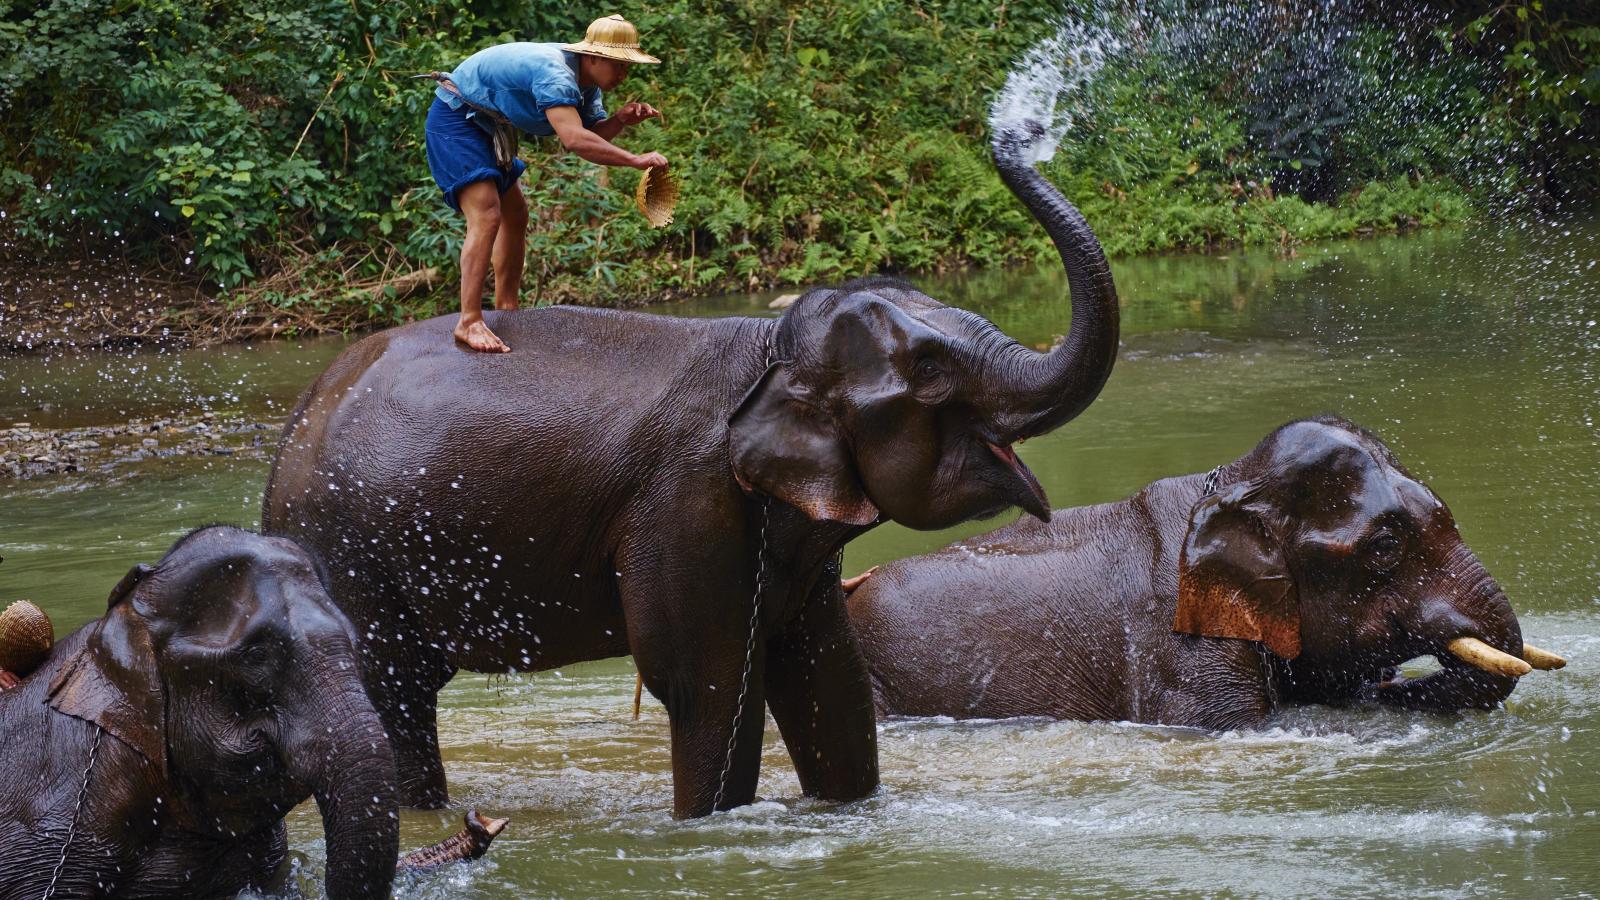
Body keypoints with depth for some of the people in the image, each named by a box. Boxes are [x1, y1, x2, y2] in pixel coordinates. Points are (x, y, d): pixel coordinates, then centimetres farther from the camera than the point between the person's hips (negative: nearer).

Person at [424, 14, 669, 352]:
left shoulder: (586, 84, 3)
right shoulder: (555, 74, -30)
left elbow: (593, 136, 2)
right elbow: (574, 140, -41)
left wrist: (619, 120, -18)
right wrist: (636, 160, -40)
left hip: (484, 127, 11)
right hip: (454, 120, -11)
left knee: (515, 216, 18)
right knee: (487, 217, -22)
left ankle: (507, 311, 29)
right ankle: (469, 322, -25)